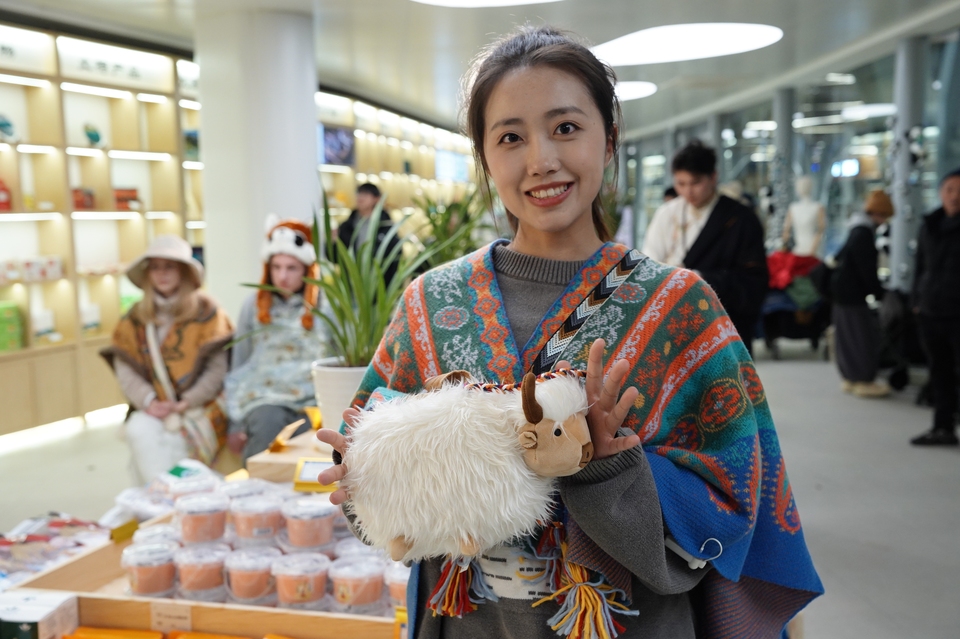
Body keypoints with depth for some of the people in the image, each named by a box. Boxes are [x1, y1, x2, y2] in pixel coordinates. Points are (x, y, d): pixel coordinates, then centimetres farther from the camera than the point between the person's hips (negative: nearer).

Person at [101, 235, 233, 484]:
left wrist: (185, 403, -14)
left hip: (200, 406, -3)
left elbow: (218, 369, -4)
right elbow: (125, 369, 3)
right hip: (153, 410, 3)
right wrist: (149, 401, -14)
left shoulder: (206, 312, 1)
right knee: (139, 430, -26)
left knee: (169, 436, -29)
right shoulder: (134, 319, 11)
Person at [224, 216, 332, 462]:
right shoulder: (254, 305, 14)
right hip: (264, 396, 1)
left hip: (313, 399, -1)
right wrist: (236, 425, 10)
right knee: (268, 425, -32)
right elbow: (239, 365, 16)